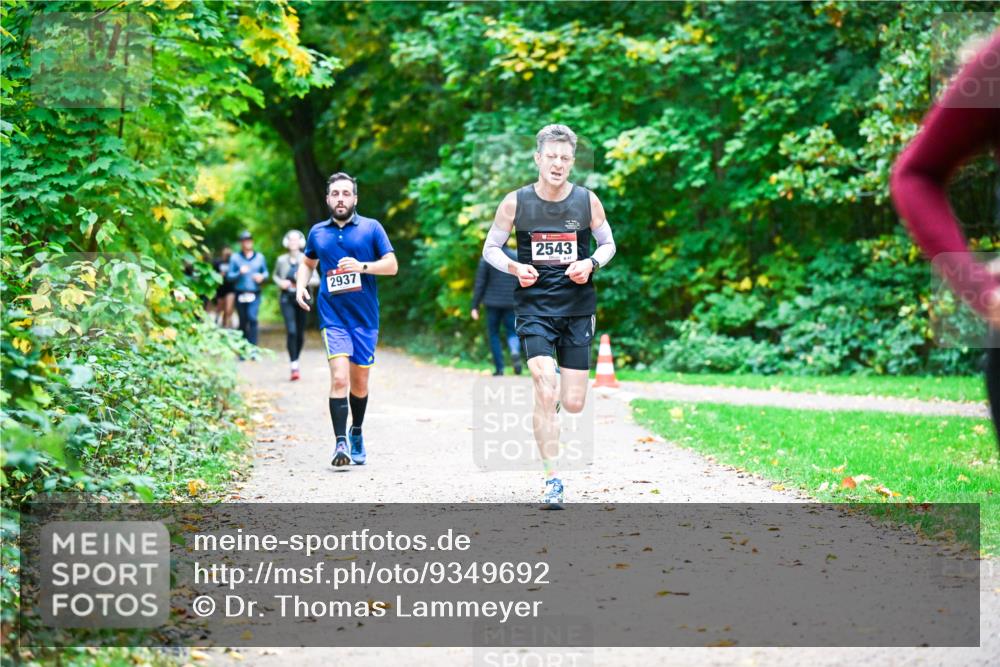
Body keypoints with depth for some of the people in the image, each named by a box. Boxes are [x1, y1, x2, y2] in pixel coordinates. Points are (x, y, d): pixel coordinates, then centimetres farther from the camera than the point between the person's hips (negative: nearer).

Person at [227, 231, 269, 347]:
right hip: (240, 294, 0)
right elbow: (230, 276, 2)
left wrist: (262, 276, -5)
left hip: (254, 294, 0)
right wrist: (239, 273, -16)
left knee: (252, 318, -19)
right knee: (243, 322, 6)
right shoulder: (235, 258, 5)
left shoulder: (260, 257, 10)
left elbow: (265, 272, 17)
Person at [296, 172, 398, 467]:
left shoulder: (371, 228, 3)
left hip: (365, 318, 0)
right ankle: (340, 443, -17)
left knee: (360, 383, 11)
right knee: (339, 378, -18)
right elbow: (308, 262, 27)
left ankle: (356, 434, 34)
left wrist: (362, 266, -16)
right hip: (333, 317, 0)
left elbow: (392, 265, 0)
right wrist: (301, 286, 8)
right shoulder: (317, 232, 9)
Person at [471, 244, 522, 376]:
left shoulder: (486, 259, -4)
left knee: (493, 334, 12)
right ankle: (515, 351, -24)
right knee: (512, 332, 9)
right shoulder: (516, 257, 2)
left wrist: (475, 307, 0)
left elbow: (480, 284, -4)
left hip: (492, 302, -1)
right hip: (510, 303, 1)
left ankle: (499, 368, 6)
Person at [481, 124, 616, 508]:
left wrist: (591, 264, -9)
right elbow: (490, 248, 6)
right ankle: (552, 480, -8)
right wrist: (515, 267, -14)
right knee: (546, 392, -17)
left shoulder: (587, 201, -1)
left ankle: (551, 395, 40)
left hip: (577, 309, 2)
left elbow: (608, 243, 12)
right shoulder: (515, 202, -4)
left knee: (573, 404, 1)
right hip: (534, 307, -2)